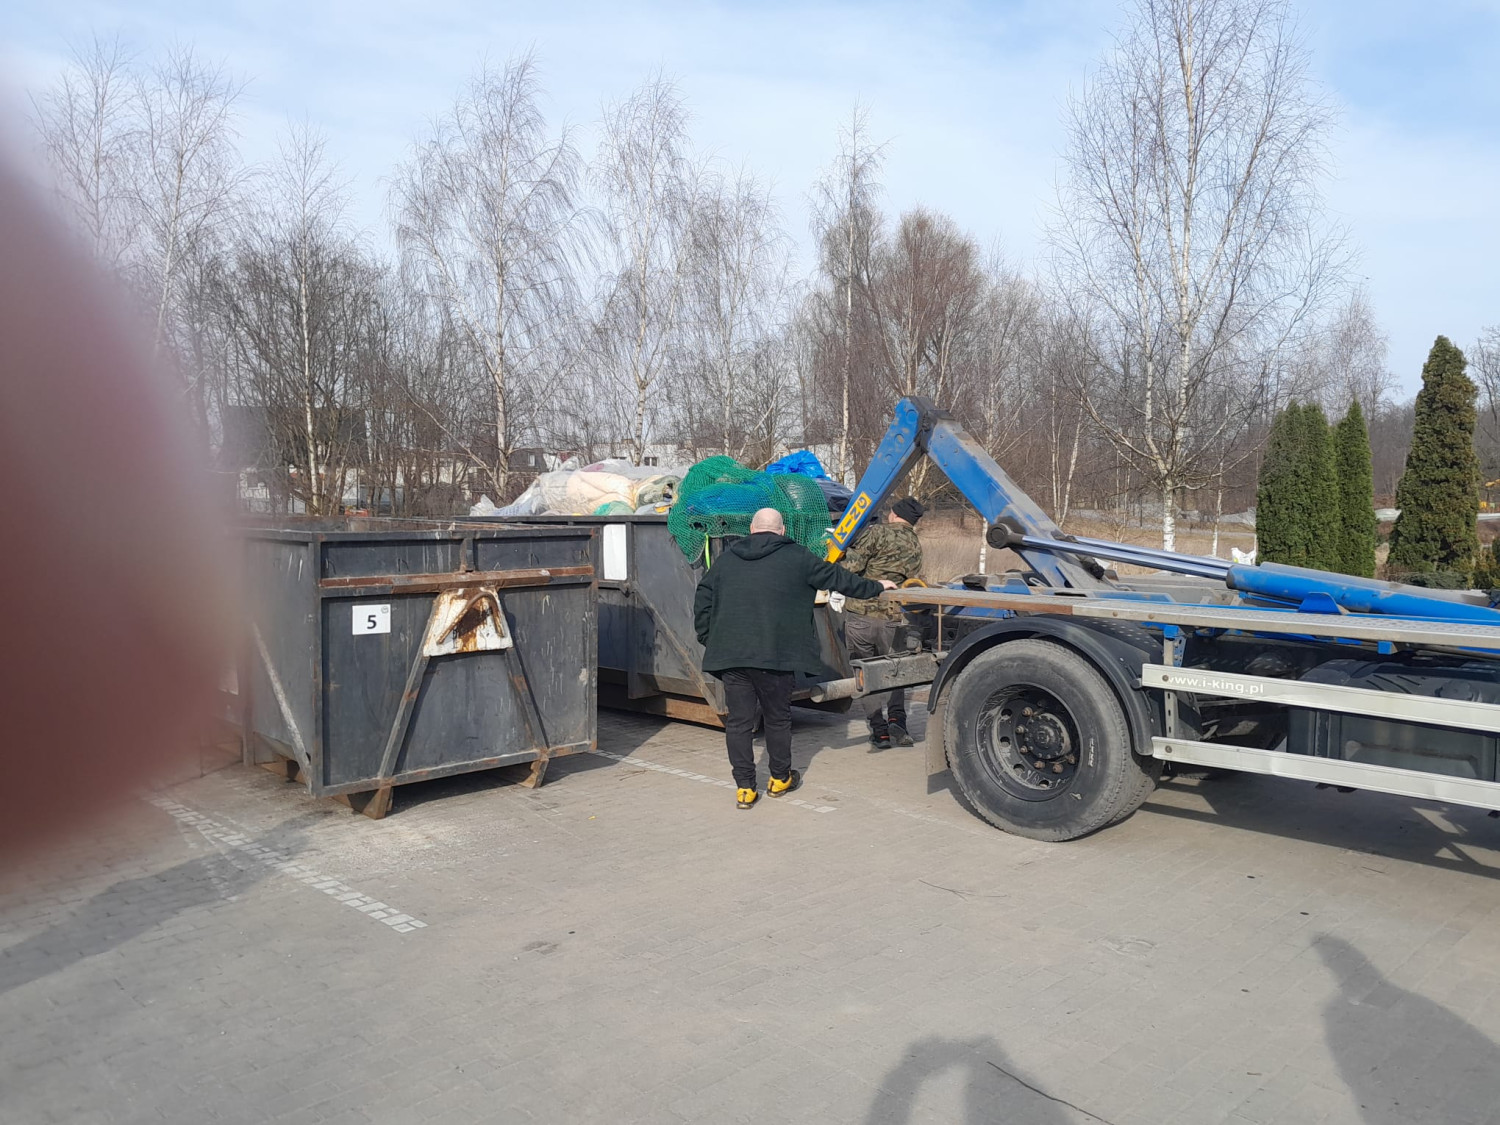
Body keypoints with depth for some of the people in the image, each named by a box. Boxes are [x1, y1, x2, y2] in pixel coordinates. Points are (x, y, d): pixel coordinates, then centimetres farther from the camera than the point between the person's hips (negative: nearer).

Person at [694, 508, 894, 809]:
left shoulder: (726, 559, 13)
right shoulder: (796, 556, 3)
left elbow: (702, 600, 12)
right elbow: (837, 578, 10)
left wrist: (708, 639, 19)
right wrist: (875, 587, 23)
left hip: (730, 656, 3)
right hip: (775, 656, -2)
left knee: (738, 721, 7)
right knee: (777, 718, 13)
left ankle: (744, 787, 9)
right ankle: (780, 778, 27)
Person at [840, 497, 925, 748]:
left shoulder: (877, 533, -6)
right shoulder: (915, 547, 11)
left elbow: (851, 566, -14)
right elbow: (909, 580, 15)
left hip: (859, 615, -4)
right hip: (892, 618, 4)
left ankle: (879, 731, 7)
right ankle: (896, 718, 3)